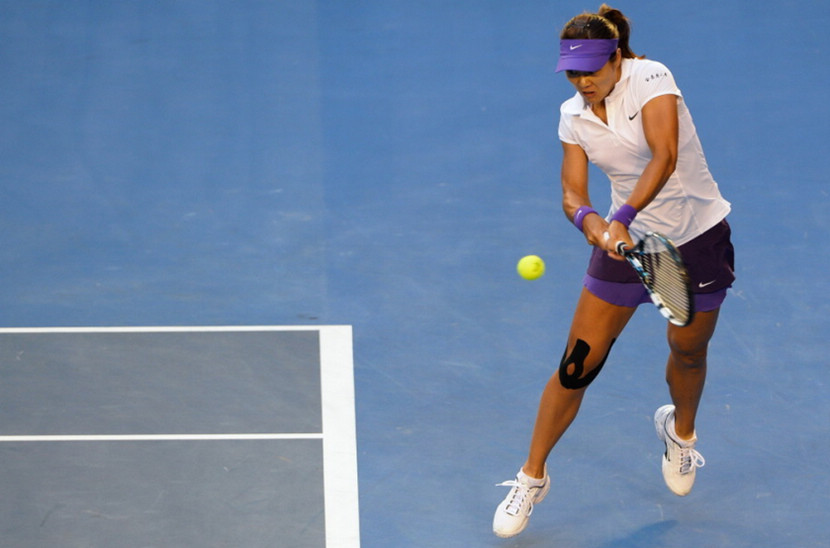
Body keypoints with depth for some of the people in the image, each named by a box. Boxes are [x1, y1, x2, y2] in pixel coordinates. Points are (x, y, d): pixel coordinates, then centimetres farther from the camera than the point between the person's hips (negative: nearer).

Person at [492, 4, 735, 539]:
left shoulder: (650, 78, -20)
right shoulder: (573, 116, -4)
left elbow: (664, 157, -33)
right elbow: (572, 193, -8)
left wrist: (623, 219, -43)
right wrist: (590, 220, -32)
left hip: (698, 238, -3)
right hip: (626, 239, 3)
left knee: (688, 353, 15)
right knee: (577, 365, -3)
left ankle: (680, 431, 50)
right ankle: (532, 476, 12)